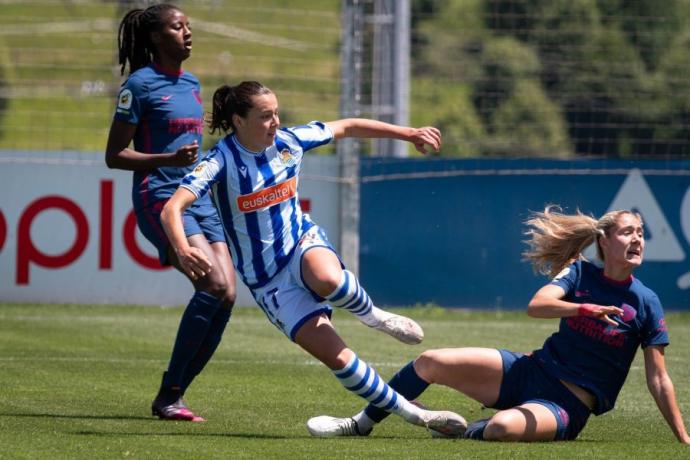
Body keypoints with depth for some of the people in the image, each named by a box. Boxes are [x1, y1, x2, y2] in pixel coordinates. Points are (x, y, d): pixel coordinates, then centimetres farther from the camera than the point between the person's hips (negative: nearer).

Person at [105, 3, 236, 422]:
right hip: (159, 199, -8)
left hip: (198, 199, 8)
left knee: (227, 294, -6)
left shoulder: (191, 84, 16)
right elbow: (114, 155, -8)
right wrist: (171, 159, -19)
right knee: (214, 285, -22)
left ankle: (174, 393, 2)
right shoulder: (140, 85, -6)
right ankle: (168, 395, -15)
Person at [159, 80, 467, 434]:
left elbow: (347, 127, 13)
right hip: (268, 281, -2)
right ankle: (413, 414, -3)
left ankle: (373, 317, -6)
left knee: (328, 280, -39)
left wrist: (408, 133, 13)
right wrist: (182, 250, -48)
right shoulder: (222, 161, -17)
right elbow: (172, 209, -28)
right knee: (335, 357, -15)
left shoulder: (288, 140, -3)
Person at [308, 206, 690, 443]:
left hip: (569, 408, -4)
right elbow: (537, 305, -17)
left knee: (502, 427, -36)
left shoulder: (646, 303, -6)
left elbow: (658, 381, -4)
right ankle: (362, 424, 11)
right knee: (431, 362, -7)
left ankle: (469, 432, -1)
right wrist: (587, 308, -34)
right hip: (530, 372, 4)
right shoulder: (580, 273, 1)